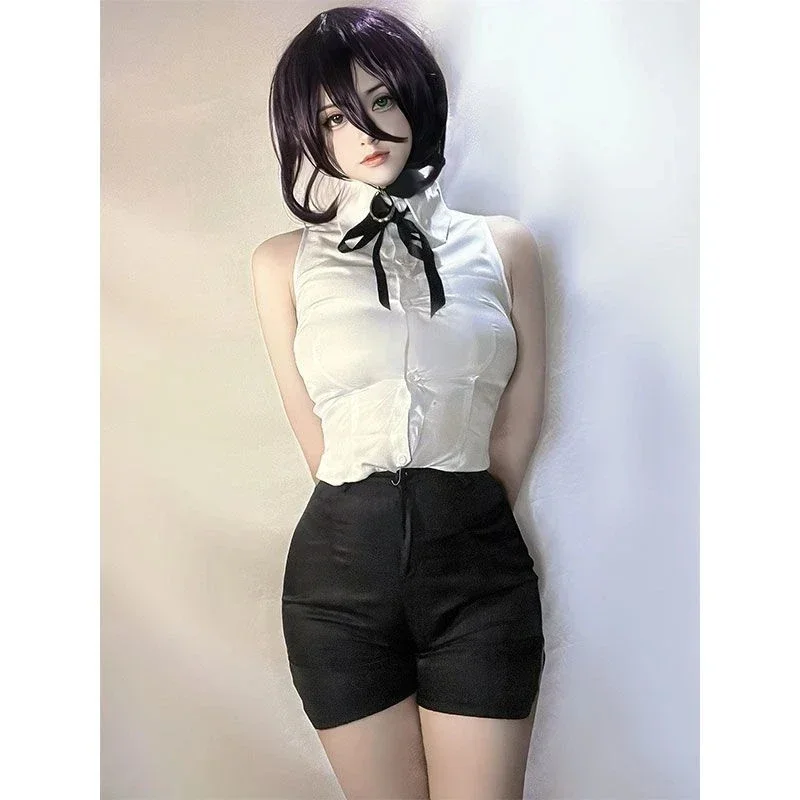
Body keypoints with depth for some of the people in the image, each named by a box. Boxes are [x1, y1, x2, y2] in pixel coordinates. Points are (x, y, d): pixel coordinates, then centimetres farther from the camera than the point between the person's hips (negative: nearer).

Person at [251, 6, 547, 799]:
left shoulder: (505, 245, 6)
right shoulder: (283, 262, 4)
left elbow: (516, 432, 7)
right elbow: (320, 448, 4)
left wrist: (457, 522, 8)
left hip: (482, 566, 0)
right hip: (341, 566, 0)